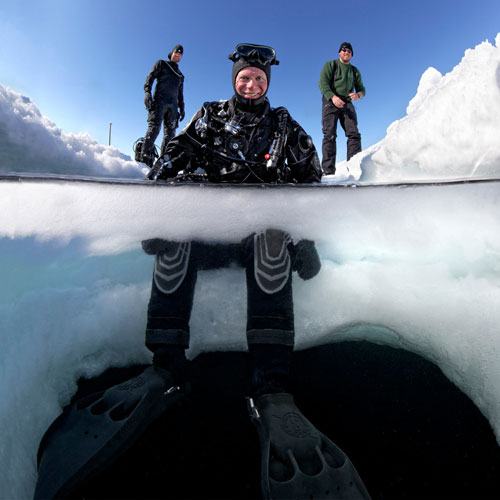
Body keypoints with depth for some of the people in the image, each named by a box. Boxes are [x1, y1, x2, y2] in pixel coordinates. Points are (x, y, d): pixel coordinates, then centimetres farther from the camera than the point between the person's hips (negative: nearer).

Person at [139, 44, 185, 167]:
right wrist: (147, 91, -13)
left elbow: (180, 94, 31)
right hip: (159, 100, -5)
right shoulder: (161, 63, 18)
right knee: (154, 127, -21)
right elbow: (150, 77, 4)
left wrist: (182, 108, 18)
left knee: (170, 133, -7)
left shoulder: (180, 75, 32)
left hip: (173, 105, 5)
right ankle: (145, 157, -28)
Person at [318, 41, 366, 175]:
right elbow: (322, 83, -3)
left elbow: (361, 89, 18)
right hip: (330, 102, -4)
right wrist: (333, 97, -20)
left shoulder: (355, 71, 23)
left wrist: (358, 95, -8)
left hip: (347, 104, 4)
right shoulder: (330, 65, 12)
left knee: (354, 134, -12)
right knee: (330, 135, -15)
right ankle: (328, 171, -20)